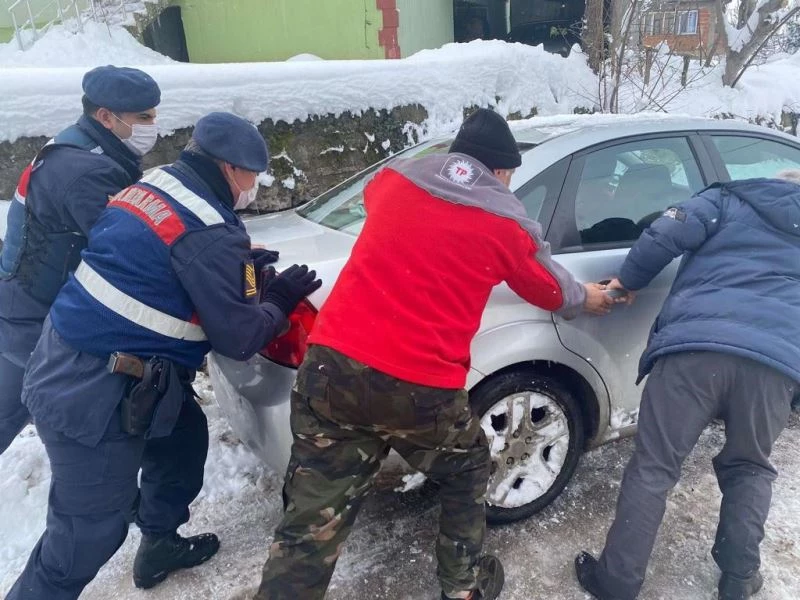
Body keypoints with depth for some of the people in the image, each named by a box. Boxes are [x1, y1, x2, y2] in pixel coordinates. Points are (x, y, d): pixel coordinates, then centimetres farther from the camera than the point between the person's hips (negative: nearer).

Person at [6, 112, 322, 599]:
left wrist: (239, 265, 13)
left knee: (184, 438, 24)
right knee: (89, 531, 4)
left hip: (68, 362, 10)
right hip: (95, 393, -10)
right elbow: (238, 338, -16)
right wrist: (280, 299, 2)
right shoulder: (209, 233, -21)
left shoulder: (152, 186, 6)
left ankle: (160, 544, 43)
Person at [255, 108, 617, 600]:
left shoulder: (392, 179, 12)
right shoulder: (508, 224, 4)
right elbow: (552, 291, 21)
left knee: (311, 525, 12)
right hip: (421, 388, -2)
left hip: (333, 366, 3)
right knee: (468, 472, 28)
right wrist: (587, 298, 43)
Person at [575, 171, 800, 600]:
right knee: (748, 469, 26)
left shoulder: (733, 200, 22)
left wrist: (628, 281, 16)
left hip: (697, 347, -2)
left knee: (653, 468, 4)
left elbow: (667, 234, 4)